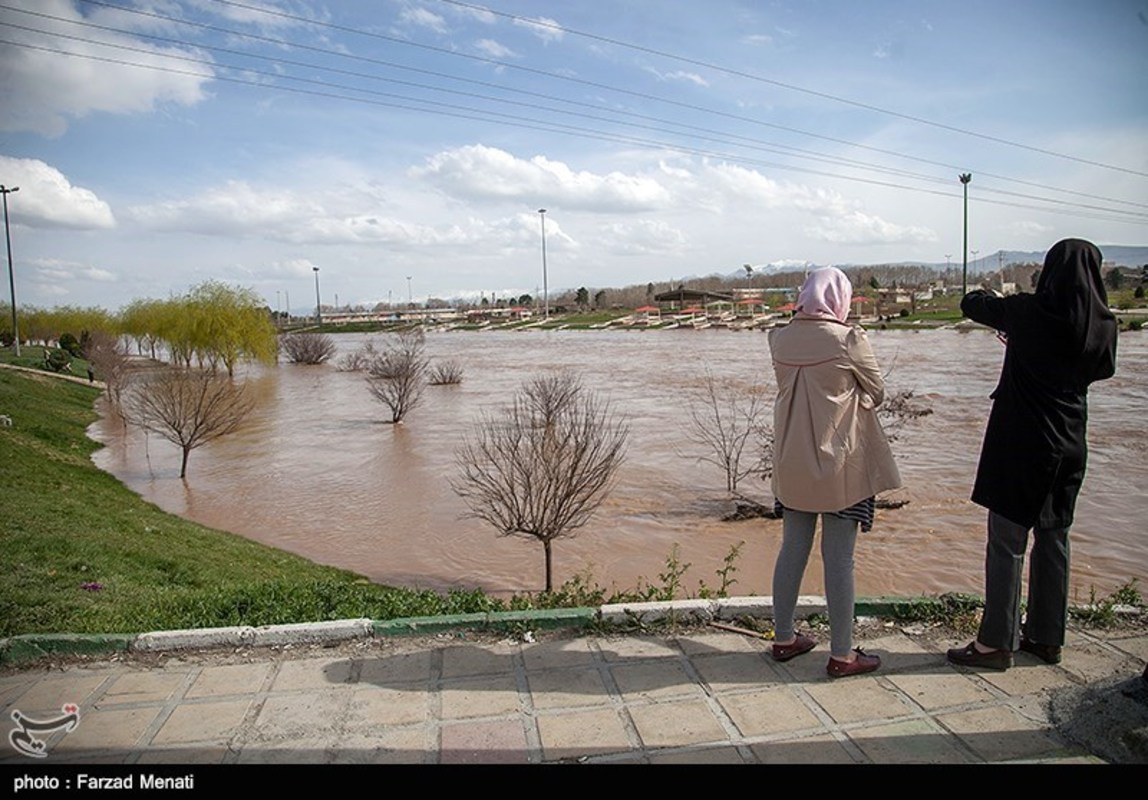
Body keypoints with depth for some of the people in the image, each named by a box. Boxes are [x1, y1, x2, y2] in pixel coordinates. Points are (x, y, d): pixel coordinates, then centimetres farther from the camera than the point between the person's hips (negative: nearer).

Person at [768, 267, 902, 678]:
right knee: (839, 558, 3)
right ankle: (841, 654, 13)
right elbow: (876, 392, -1)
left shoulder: (780, 339, -1)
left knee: (792, 550, 14)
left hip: (792, 463, 5)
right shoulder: (849, 339, -14)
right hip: (840, 463, -5)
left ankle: (784, 638, 26)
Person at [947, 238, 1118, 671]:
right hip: (1069, 445, 5)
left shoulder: (1028, 311, -14)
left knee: (1007, 543, 1)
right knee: (1053, 538, 15)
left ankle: (996, 642, 7)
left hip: (1019, 443, -5)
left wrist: (985, 296, 27)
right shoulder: (1103, 323, -1)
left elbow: (971, 304, 1)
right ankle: (1047, 637, 26)